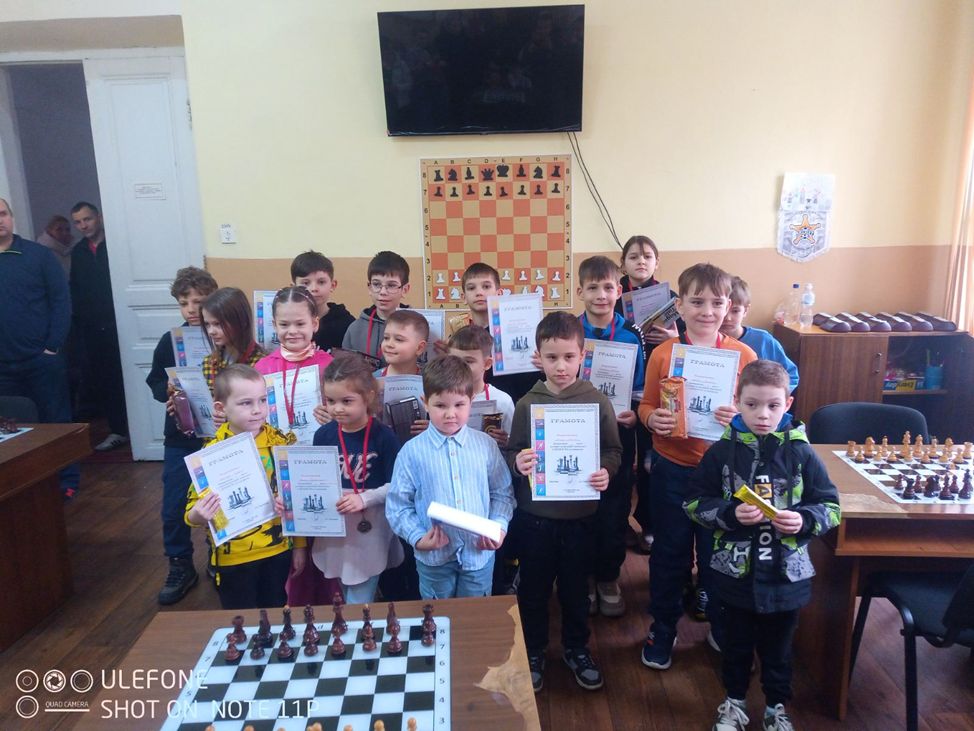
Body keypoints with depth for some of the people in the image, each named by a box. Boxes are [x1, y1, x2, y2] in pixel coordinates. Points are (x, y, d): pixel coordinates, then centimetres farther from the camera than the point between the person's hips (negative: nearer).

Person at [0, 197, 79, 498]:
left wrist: (53, 347, -9)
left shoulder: (38, 254, -1)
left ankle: (67, 482, 18)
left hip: (43, 360, -2)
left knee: (56, 421, 6)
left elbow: (61, 300, -3)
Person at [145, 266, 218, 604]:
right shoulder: (169, 341, 1)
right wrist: (168, 390, -14)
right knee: (174, 506, 7)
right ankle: (180, 567, 26)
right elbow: (154, 382, 6)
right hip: (180, 438, 3)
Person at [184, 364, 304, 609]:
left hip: (277, 550, 2)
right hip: (234, 557, -2)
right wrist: (197, 515, -31)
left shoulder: (282, 442, -6)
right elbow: (194, 508, -7)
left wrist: (300, 546, 7)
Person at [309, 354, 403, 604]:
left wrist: (364, 499, -24)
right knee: (350, 598, 22)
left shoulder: (383, 436, -14)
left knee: (359, 606, 1)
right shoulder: (323, 436, -2)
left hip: (370, 533, -4)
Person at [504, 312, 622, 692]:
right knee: (533, 588, 14)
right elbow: (512, 453, 1)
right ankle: (533, 653, 36)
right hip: (534, 515, 0)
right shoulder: (527, 404, -5)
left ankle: (577, 649, 40)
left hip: (580, 514, 0)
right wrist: (517, 462, -21)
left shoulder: (597, 401, -6)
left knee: (576, 586, 17)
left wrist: (606, 472, -19)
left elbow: (613, 451, 1)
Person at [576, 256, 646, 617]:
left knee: (615, 508, 9)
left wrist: (635, 414, -17)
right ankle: (583, 577, 29)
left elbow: (641, 387, 0)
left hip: (618, 434, 0)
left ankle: (608, 578, 29)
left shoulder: (631, 334, -2)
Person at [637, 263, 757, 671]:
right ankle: (662, 629, 34)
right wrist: (652, 419, -21)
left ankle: (722, 629, 40)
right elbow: (646, 406, 1)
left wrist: (739, 416, -20)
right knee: (669, 553, 14)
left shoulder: (744, 355, -4)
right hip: (672, 470, 0)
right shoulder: (662, 354, -6)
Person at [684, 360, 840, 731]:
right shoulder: (722, 451, -10)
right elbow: (694, 501, -5)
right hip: (736, 571, 0)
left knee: (778, 646, 19)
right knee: (736, 642, 19)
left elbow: (831, 506, -1)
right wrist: (730, 514, -20)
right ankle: (734, 701, 42)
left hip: (786, 573, 0)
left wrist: (804, 519, -20)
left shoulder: (801, 453, -9)